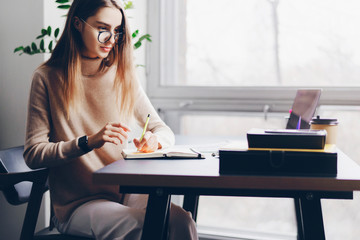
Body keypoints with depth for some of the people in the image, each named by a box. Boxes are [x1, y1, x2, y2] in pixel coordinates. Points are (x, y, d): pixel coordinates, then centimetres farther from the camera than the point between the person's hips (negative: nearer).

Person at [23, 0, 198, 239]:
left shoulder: (122, 75, 10)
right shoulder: (47, 78, -1)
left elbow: (165, 131, 13)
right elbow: (33, 154, -8)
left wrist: (153, 139, -11)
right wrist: (89, 142, -23)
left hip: (126, 194, 4)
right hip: (78, 204, -3)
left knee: (181, 220, -25)